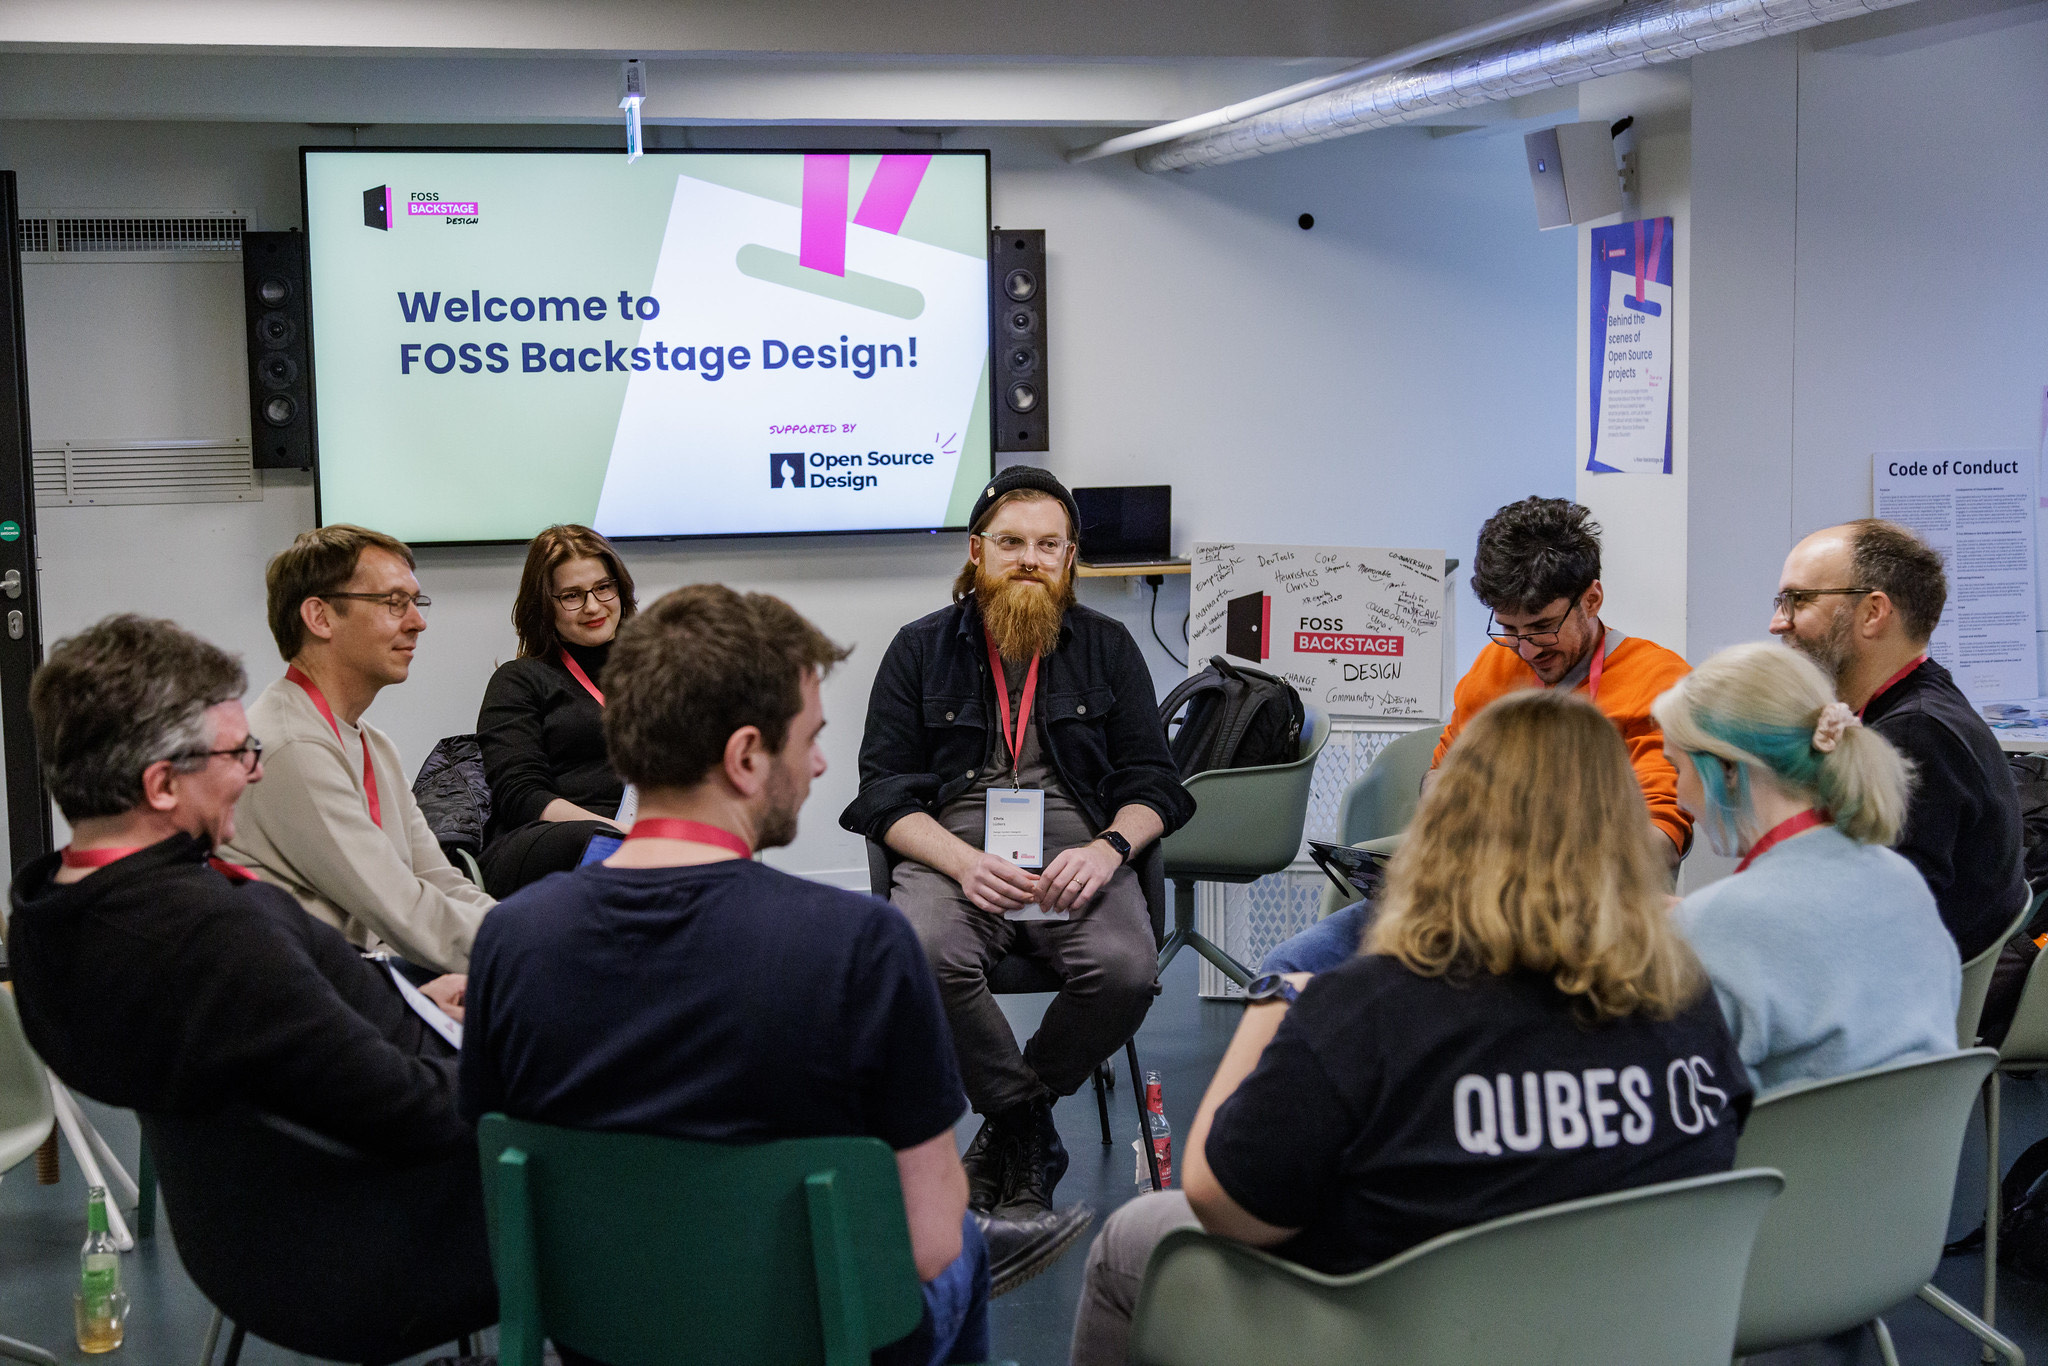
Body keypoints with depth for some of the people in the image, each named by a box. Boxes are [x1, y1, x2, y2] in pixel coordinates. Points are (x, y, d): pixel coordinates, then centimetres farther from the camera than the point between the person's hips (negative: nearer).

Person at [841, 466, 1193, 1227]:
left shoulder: (1107, 647, 15)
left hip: (1076, 856, 1)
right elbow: (885, 793, 4)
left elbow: (1152, 783, 11)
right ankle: (1030, 1131, -12)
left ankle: (1006, 1128, -5)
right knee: (923, 957, -35)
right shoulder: (921, 649, 12)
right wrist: (964, 861, -15)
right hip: (952, 854, -1)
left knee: (1126, 969, -31)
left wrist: (1108, 848, -12)